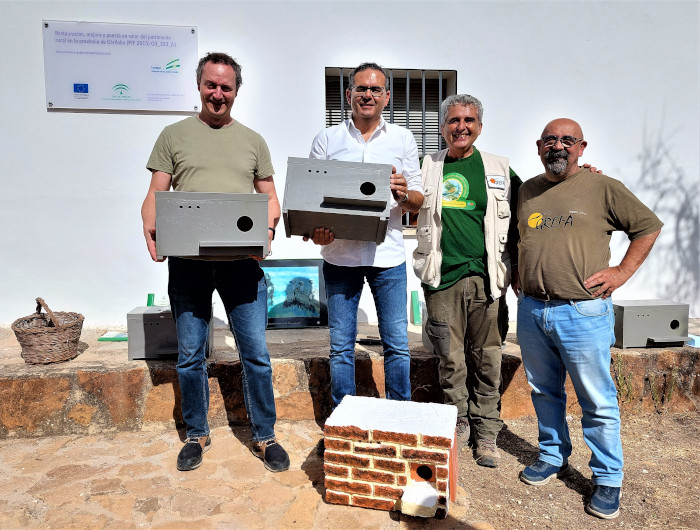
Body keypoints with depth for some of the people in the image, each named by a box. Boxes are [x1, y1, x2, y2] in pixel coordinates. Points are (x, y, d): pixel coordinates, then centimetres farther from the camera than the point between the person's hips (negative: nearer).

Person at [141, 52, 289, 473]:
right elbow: (156, 193, 6)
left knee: (256, 353, 3)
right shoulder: (175, 135, 11)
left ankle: (265, 436, 20)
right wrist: (151, 231, -13)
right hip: (187, 261, 0)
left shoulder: (252, 140, 13)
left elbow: (269, 197, 11)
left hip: (241, 261, 0)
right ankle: (197, 434, 30)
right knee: (190, 356, 10)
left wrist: (268, 227, -10)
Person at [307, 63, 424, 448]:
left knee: (397, 344, 5)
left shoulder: (403, 139, 9)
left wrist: (404, 193, -15)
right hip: (339, 254, 0)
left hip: (388, 254, 0)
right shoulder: (327, 140, 8)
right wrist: (316, 229, -12)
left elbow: (418, 201, 8)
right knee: (341, 345, 8)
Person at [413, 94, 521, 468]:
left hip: (486, 278, 0)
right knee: (450, 358, 7)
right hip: (442, 278, 0)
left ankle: (485, 434, 22)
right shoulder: (428, 167, 10)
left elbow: (518, 219, 15)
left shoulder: (499, 170, 10)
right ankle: (458, 422, 26)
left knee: (486, 359, 6)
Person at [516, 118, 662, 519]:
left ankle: (609, 480, 23)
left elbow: (649, 226, 5)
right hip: (531, 310, 5)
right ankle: (554, 457, 35)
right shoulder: (528, 190, 12)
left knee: (598, 402, 5)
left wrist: (622, 271, -3)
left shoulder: (604, 188, -1)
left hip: (583, 313, -4)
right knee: (545, 392, 17)